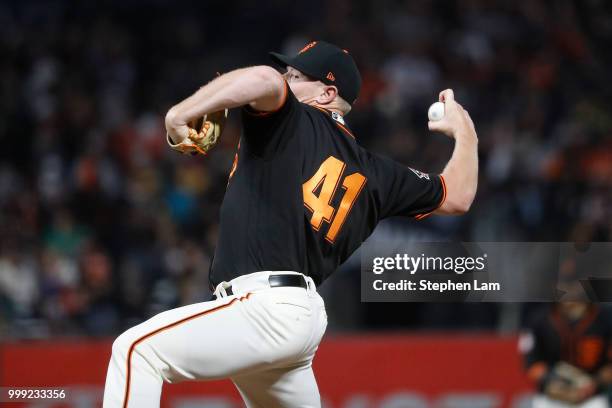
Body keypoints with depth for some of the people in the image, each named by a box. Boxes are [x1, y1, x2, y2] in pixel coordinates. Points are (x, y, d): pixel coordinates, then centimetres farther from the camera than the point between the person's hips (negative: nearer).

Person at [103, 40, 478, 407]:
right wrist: (464, 132, 42)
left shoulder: (290, 121, 0)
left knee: (136, 351, -15)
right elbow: (457, 197, 26)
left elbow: (263, 79, -23)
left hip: (263, 308, -9)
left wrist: (183, 113, -13)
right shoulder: (374, 172, 18)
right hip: (303, 316, 9)